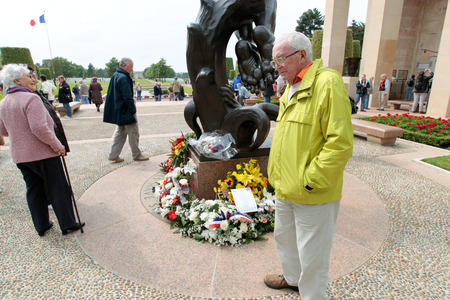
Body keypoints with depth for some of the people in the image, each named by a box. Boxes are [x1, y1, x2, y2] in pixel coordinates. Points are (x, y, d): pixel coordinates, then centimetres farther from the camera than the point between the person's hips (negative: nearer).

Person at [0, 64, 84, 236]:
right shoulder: (31, 99, -17)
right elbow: (39, 128, -26)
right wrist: (57, 145, -18)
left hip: (19, 155, 8)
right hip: (42, 153, -8)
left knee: (34, 190, 16)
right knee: (58, 189, 3)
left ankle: (41, 226, 25)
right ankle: (67, 224, 11)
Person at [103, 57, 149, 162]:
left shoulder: (115, 76, 13)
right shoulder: (123, 78, -18)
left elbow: (111, 94, 19)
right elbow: (127, 97, -22)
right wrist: (133, 110, -14)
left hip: (118, 112, 10)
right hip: (126, 111, -10)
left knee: (120, 132, 16)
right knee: (133, 132, 2)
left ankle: (113, 155, 17)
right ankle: (137, 155, 13)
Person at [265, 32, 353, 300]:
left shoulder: (327, 83, -18)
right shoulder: (291, 88, 11)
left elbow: (340, 144, -23)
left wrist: (309, 181, -20)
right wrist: (280, 176, 14)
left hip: (312, 195, -9)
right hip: (286, 188, 9)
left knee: (312, 254, 10)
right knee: (285, 237, 27)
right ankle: (293, 278, 53)